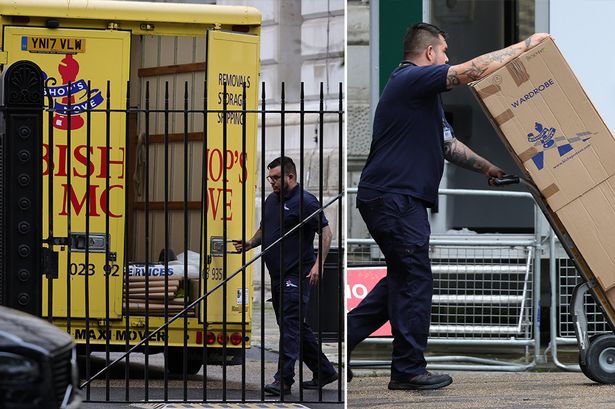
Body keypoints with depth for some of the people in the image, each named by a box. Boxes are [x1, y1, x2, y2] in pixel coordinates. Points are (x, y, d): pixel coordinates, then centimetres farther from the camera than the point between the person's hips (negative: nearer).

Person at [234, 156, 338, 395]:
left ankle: (284, 379, -15)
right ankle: (324, 372, 23)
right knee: (297, 326, 13)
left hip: (297, 275, -9)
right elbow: (264, 230, 26)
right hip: (277, 275, 9)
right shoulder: (271, 201, 14)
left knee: (290, 325, -13)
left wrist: (319, 263, -21)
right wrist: (250, 244, 5)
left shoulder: (305, 201, -11)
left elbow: (325, 232, -12)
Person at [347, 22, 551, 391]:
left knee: (403, 279, 16)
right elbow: (474, 71, -21)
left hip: (403, 199, 11)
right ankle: (409, 370, 4)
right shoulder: (410, 80, -13)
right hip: (393, 197, -11)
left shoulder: (425, 94, 21)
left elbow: (448, 144, 25)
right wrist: (526, 45, -15)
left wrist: (486, 168, 16)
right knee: (415, 280, -4)